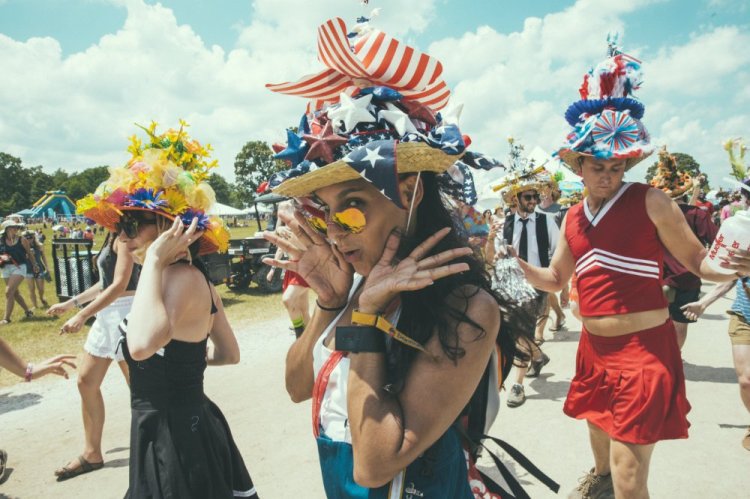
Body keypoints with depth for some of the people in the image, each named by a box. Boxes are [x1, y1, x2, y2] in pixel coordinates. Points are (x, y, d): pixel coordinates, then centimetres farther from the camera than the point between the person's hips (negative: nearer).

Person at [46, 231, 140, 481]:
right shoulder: (112, 236, 14)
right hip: (107, 315, 10)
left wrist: (82, 315, -22)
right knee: (86, 382, 12)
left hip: (124, 314, -10)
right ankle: (92, 454, 25)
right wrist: (71, 303, 23)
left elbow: (120, 284, -22)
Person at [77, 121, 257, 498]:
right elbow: (229, 354, 13)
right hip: (189, 426, 9)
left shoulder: (180, 277, -23)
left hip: (174, 435, -9)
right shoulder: (195, 277, 5)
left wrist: (155, 259, -32)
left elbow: (142, 344, -43)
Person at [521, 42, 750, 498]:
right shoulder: (573, 218, 4)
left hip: (644, 349, -5)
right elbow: (556, 279, 13)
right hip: (594, 348, 6)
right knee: (599, 431, 29)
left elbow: (698, 262, -6)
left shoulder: (650, 201, -11)